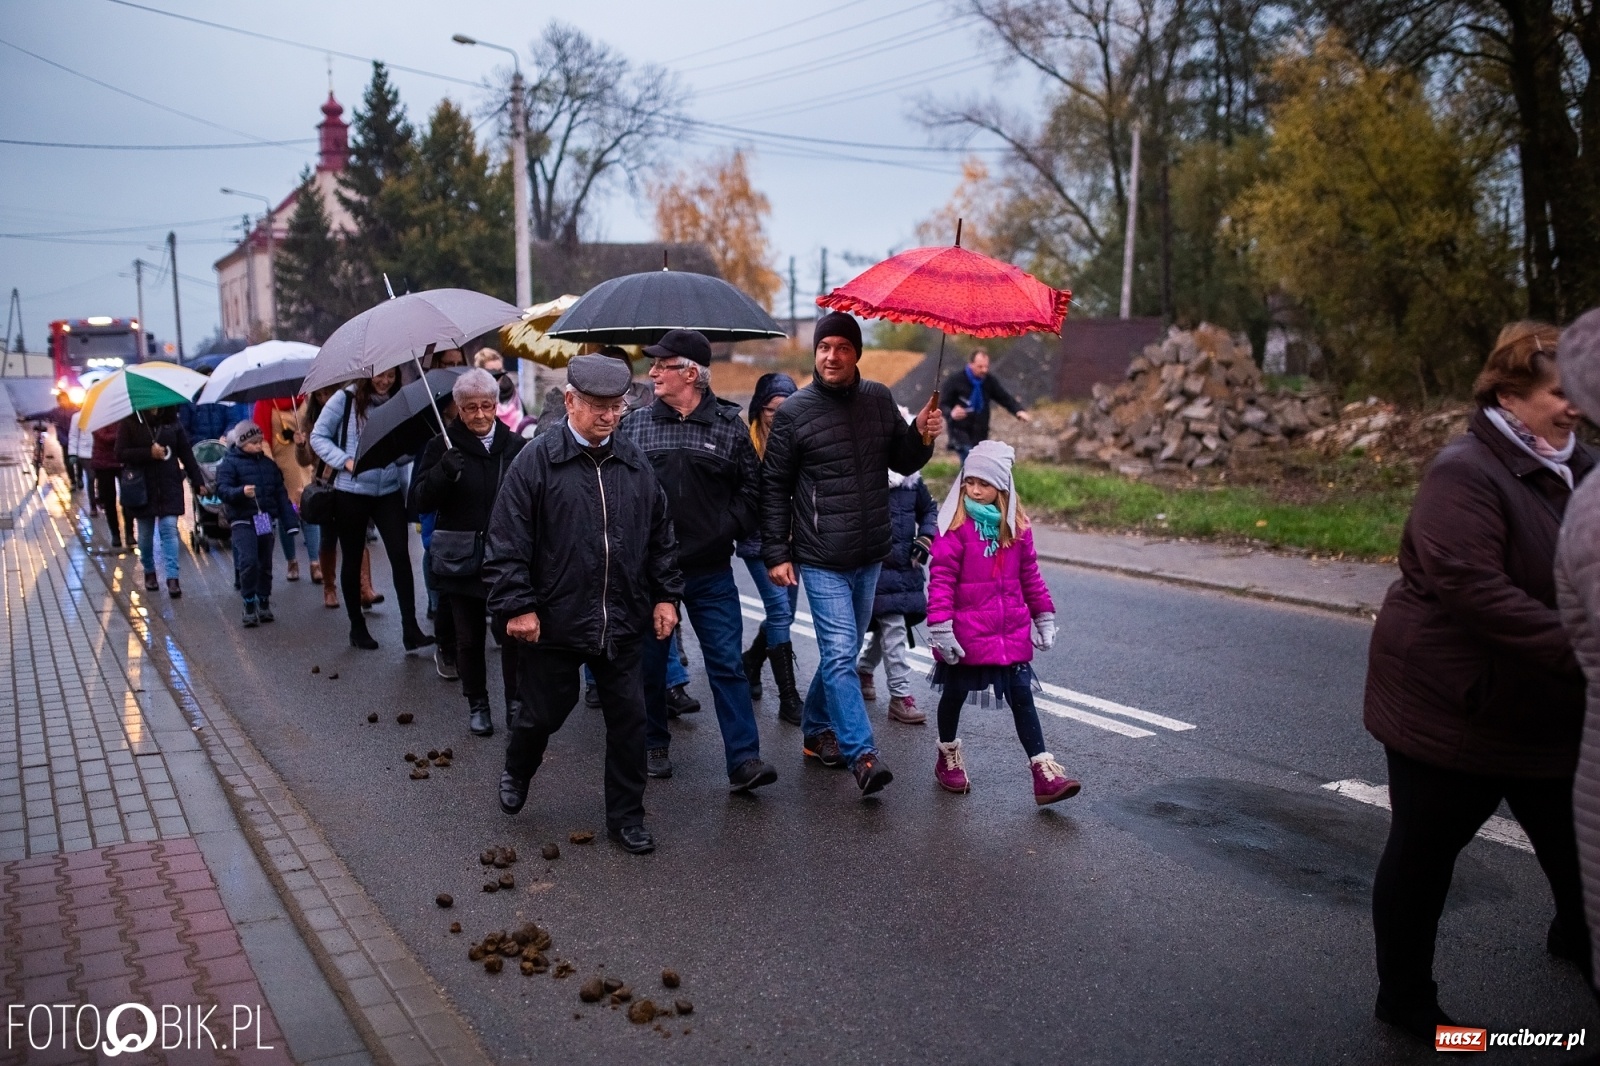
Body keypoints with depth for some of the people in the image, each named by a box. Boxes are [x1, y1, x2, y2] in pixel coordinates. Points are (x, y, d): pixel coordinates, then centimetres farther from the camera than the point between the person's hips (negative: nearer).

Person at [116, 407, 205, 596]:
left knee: (170, 529, -8)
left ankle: (172, 578, -11)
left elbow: (186, 453, 5)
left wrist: (198, 481, 3)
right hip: (142, 488, 0)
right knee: (145, 533, 10)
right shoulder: (130, 424, -2)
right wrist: (149, 453, -20)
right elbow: (121, 454, -7)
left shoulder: (171, 423, 3)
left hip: (169, 487, 0)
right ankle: (149, 572, 29)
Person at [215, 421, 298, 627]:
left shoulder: (269, 463, 13)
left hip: (266, 520, 5)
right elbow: (222, 489, -13)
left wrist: (290, 520, 11)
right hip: (242, 520, -5)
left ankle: (264, 604, 22)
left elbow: (281, 493, 15)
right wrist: (241, 492, -33)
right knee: (248, 562, -17)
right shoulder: (229, 463, -3)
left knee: (265, 564, 10)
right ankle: (249, 606, -6)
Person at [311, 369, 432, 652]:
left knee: (400, 554, -8)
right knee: (352, 558, 9)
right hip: (351, 493, -2)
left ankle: (410, 628, -7)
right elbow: (318, 437, -3)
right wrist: (346, 461, -15)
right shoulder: (345, 399, -5)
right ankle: (357, 627, 23)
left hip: (389, 492, 3)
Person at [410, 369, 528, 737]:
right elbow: (420, 501, -6)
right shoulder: (443, 447, -1)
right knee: (469, 637, 11)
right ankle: (477, 704, 26)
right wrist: (443, 472, -24)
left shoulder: (515, 445, 3)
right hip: (461, 559, 0)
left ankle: (515, 703, 17)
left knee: (514, 632, 1)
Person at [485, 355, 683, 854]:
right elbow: (507, 541, -9)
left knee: (628, 718, 7)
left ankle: (626, 817, 22)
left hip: (622, 623, 4)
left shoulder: (635, 464, 7)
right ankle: (516, 773, 44)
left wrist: (665, 595, 8)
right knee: (544, 711, 11)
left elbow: (661, 536, 14)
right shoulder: (536, 461, -7)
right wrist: (517, 606, -13)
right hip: (554, 621, -3)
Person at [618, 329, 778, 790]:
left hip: (710, 571, -2)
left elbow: (752, 487, 6)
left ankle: (744, 760, 1)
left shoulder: (729, 425, 1)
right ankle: (653, 746, 31)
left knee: (727, 664, -2)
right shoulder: (635, 424, 5)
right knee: (650, 662, 13)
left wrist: (728, 528, -4)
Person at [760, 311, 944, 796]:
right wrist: (776, 553, -6)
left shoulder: (879, 400, 4)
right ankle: (862, 755, -7)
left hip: (870, 555, 5)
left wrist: (922, 436, -8)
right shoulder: (794, 411, -7)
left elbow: (903, 464, 13)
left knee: (843, 651, 16)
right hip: (821, 559, -5)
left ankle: (816, 729, 34)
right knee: (840, 654, -10)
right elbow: (774, 487, -3)